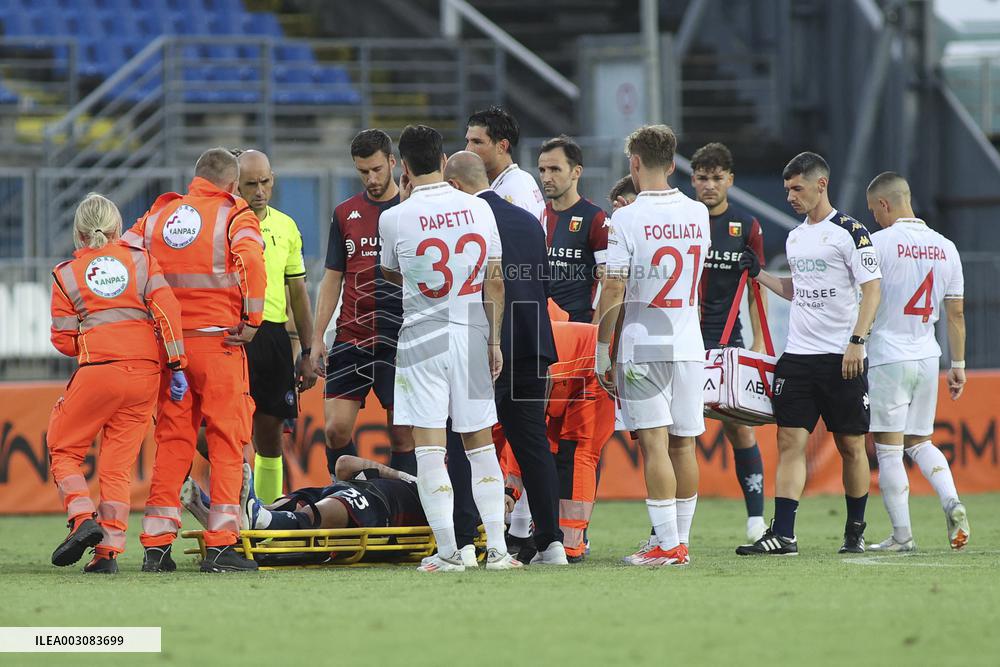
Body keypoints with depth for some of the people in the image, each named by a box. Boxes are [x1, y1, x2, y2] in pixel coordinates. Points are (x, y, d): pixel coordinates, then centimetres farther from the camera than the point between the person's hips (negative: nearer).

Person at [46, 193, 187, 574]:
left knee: (62, 448, 13)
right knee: (118, 463, 8)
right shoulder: (141, 260, 10)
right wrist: (176, 365, -2)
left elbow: (64, 341, 4)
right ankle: (109, 552, 2)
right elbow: (167, 309, -2)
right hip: (146, 372, 3)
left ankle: (83, 518, -9)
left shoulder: (66, 274, 6)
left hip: (98, 369, -3)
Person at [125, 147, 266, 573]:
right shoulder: (234, 216, -1)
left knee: (170, 442, 10)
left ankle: (156, 547, 8)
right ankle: (221, 546, -4)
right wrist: (251, 320, -11)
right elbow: (251, 261, -19)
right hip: (218, 340, -4)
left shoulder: (158, 215, 13)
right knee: (226, 441, 1)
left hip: (168, 343, 4)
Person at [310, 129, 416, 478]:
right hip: (351, 339, 3)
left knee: (403, 434, -1)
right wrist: (317, 338, 7)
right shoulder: (345, 213, 10)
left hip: (401, 340, -3)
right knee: (336, 428, -4)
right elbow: (332, 279, 13)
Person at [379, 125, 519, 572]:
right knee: (480, 443, 12)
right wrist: (494, 341, 13)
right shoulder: (479, 209, 1)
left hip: (422, 338, -3)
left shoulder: (395, 218, -7)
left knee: (429, 447, -1)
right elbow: (494, 281, 5)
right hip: (472, 335, 3)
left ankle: (447, 551, -5)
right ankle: (497, 547, 8)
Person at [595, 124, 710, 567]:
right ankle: (679, 540, 14)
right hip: (689, 344, 5)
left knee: (654, 443, -6)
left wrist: (602, 351, -4)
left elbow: (613, 289, -12)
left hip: (643, 347, -5)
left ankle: (667, 545, -10)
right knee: (683, 444, 9)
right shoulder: (698, 214, 6)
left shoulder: (627, 219, -10)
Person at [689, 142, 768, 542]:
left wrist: (758, 342, 4)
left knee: (739, 427, -2)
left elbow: (755, 289, 9)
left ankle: (756, 519, 3)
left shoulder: (746, 227, 7)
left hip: (727, 340, 1)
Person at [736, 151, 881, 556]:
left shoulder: (849, 232, -7)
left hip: (841, 358, -6)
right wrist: (759, 275, 16)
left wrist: (856, 342, -18)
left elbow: (871, 290, -10)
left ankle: (856, 532, 16)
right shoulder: (794, 238, 15)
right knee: (790, 441, -3)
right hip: (798, 355, 6)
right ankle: (782, 535, -8)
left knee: (851, 444, 3)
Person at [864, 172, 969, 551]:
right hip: (927, 355, 6)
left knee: (888, 449, 0)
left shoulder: (877, 243, -10)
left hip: (886, 356, -6)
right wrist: (958, 365, 17)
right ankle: (951, 502, -5)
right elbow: (956, 313, 11)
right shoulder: (945, 247, 7)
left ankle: (901, 535, -1)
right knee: (919, 442, 18)